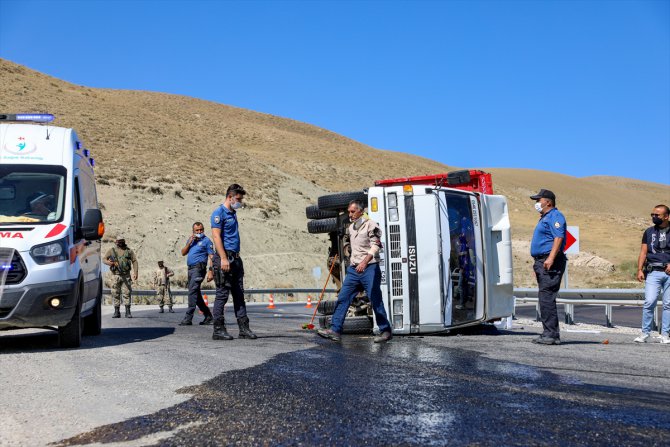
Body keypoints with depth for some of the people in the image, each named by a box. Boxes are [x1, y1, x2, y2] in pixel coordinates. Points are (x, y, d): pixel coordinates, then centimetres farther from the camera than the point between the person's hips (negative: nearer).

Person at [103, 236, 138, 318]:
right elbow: (104, 259, 6)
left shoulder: (129, 251, 9)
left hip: (126, 276, 0)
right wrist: (111, 263, -15)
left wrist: (135, 273, -5)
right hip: (116, 276, 0)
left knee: (127, 293, -5)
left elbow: (134, 261, 6)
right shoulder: (112, 250, 8)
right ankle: (116, 312, 8)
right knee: (115, 294, 1)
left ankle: (128, 312, -2)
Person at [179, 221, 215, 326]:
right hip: (190, 268, 8)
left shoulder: (206, 241, 0)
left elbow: (211, 257, -5)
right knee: (196, 294, 11)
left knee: (193, 291, -15)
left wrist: (211, 272, -15)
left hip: (199, 268, -8)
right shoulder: (191, 240, 20)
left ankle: (188, 318, -17)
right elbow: (183, 253, 14)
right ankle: (208, 315, 20)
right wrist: (189, 242, 1)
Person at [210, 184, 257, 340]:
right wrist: (223, 259, -23)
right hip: (225, 258, -9)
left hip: (236, 258, 9)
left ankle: (244, 328, 11)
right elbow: (216, 236, -16)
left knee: (239, 294, 8)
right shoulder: (219, 213, -8)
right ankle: (218, 330, 2)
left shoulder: (233, 213, 19)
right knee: (222, 294, -4)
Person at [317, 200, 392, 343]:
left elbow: (375, 247, -16)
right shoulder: (350, 228, 17)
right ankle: (335, 330, 1)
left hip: (369, 268, -7)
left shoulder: (370, 225, -5)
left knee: (376, 300, -3)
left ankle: (385, 331, 8)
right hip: (353, 269, 7)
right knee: (343, 298, 0)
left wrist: (364, 262, -29)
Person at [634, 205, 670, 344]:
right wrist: (639, 270, -1)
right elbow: (643, 253, 9)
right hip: (653, 272, 0)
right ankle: (645, 334, -4)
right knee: (649, 302, -10)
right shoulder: (649, 232, 12)